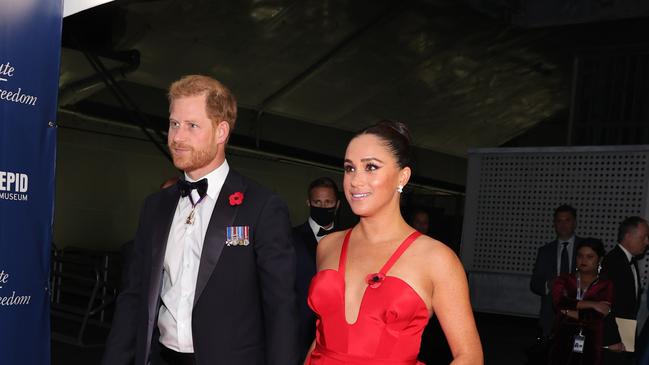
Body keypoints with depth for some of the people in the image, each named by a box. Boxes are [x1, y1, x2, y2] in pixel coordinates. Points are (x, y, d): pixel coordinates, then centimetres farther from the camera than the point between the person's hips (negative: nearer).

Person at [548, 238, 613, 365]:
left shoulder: (606, 286, 3)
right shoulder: (564, 280, 9)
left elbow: (600, 315, -11)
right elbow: (558, 302, -11)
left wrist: (572, 313, -8)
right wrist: (591, 304, -13)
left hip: (591, 345, -1)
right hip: (563, 342, 1)